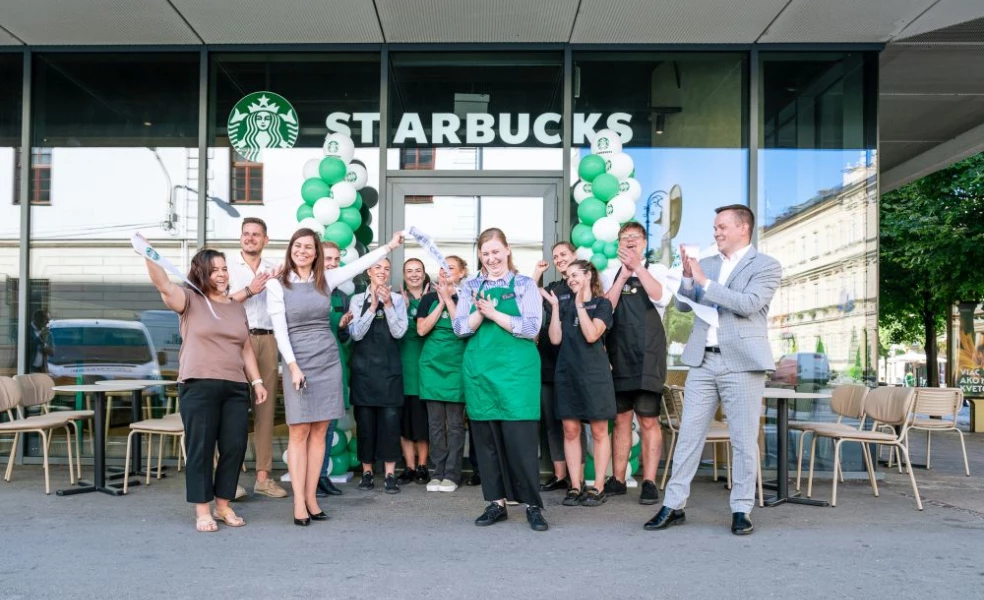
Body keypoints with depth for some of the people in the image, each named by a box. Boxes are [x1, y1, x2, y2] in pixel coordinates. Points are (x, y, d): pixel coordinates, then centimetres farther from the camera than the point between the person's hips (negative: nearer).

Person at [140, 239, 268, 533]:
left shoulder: (237, 307, 17)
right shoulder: (190, 301, 3)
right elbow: (163, 285, -15)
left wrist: (257, 381, 13)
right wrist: (148, 253, -28)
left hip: (236, 387, 5)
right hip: (199, 386, -4)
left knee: (234, 447, 4)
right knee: (200, 448, 0)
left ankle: (223, 505, 19)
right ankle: (202, 511, 9)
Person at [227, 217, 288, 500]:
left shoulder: (274, 271, 18)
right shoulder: (229, 266, 6)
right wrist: (250, 290, -11)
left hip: (267, 340, 4)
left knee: (266, 407, 4)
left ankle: (263, 476, 8)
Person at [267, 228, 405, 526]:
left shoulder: (326, 279, 8)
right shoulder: (277, 284, -2)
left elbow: (359, 264, 14)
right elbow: (280, 329, -7)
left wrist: (390, 246, 13)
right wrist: (293, 366, -13)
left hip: (328, 362, 4)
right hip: (298, 363, -4)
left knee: (319, 432, 5)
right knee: (298, 433, -3)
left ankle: (311, 498, 11)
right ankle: (298, 503, 0)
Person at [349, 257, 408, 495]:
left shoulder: (397, 299, 3)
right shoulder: (358, 300, 3)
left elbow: (399, 332, -6)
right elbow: (355, 334, -6)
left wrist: (388, 304, -16)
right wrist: (372, 306, -15)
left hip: (389, 366, 0)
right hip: (364, 366, 0)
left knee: (390, 419, -3)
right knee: (364, 419, 4)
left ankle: (390, 474, 3)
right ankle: (367, 472, 15)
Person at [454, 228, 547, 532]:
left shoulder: (525, 284, 2)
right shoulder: (470, 287, 11)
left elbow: (531, 327, -8)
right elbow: (460, 328, 4)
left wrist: (493, 313, -12)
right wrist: (481, 313, -14)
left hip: (516, 369, -3)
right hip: (479, 369, 4)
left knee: (520, 437, -7)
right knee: (486, 437, 6)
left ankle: (533, 505, 3)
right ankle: (497, 502, 17)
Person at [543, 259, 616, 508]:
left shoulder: (601, 303, 2)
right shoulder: (566, 306, 15)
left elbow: (592, 335, -13)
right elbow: (555, 339, 3)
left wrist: (580, 305, -12)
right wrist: (554, 306, 0)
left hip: (594, 373, -4)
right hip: (567, 373, 5)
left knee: (599, 431, 0)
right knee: (570, 430, 3)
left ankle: (597, 488, 4)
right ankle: (575, 486, 8)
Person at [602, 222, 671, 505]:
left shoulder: (656, 270, 4)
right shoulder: (613, 275, 12)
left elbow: (662, 298, -16)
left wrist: (637, 267, -23)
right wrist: (624, 275, -10)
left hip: (647, 354, -3)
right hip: (618, 354, 3)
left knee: (648, 420, -2)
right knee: (621, 419, 9)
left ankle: (649, 483, 3)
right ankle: (617, 479, 16)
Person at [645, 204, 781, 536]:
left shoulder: (767, 266, -1)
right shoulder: (706, 264, 14)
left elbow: (748, 304, -16)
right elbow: (683, 304, 13)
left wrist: (705, 282, -14)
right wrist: (687, 276, -5)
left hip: (741, 362, -4)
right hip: (703, 361, 5)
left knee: (744, 441, 2)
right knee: (688, 436, 5)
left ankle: (741, 510, 14)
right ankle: (673, 506, 11)